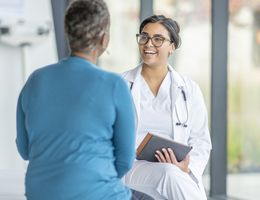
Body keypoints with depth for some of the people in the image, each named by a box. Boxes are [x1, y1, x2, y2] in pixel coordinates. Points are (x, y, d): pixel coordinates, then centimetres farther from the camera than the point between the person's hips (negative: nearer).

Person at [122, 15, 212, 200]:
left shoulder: (189, 90, 12)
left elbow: (201, 142, 12)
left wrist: (187, 168, -11)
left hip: (181, 176, 1)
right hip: (132, 170, -1)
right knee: (169, 174, -34)